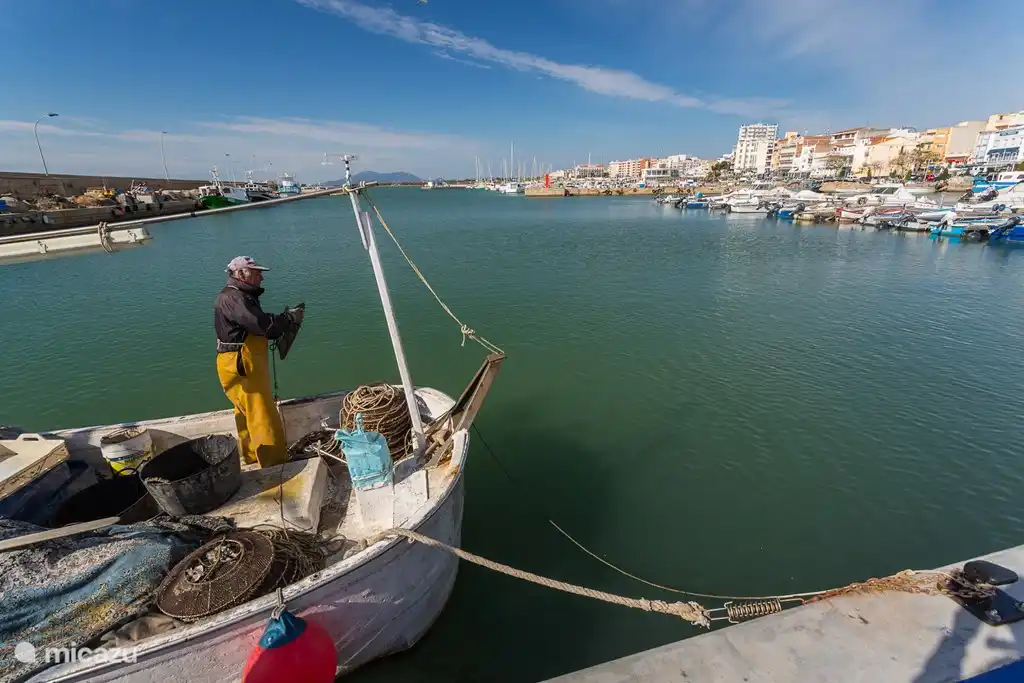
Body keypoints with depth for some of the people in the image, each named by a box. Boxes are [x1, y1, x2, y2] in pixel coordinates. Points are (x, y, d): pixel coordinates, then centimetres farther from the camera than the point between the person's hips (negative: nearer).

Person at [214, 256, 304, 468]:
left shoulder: (242, 296, 17)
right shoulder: (231, 298, -17)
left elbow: (257, 328, 16)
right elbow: (261, 323, -27)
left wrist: (285, 321, 2)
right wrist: (289, 318, -13)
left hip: (247, 366, 11)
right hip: (240, 367, -11)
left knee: (250, 417, 21)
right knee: (264, 419, -8)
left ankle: (253, 460, 35)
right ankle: (276, 468, -2)